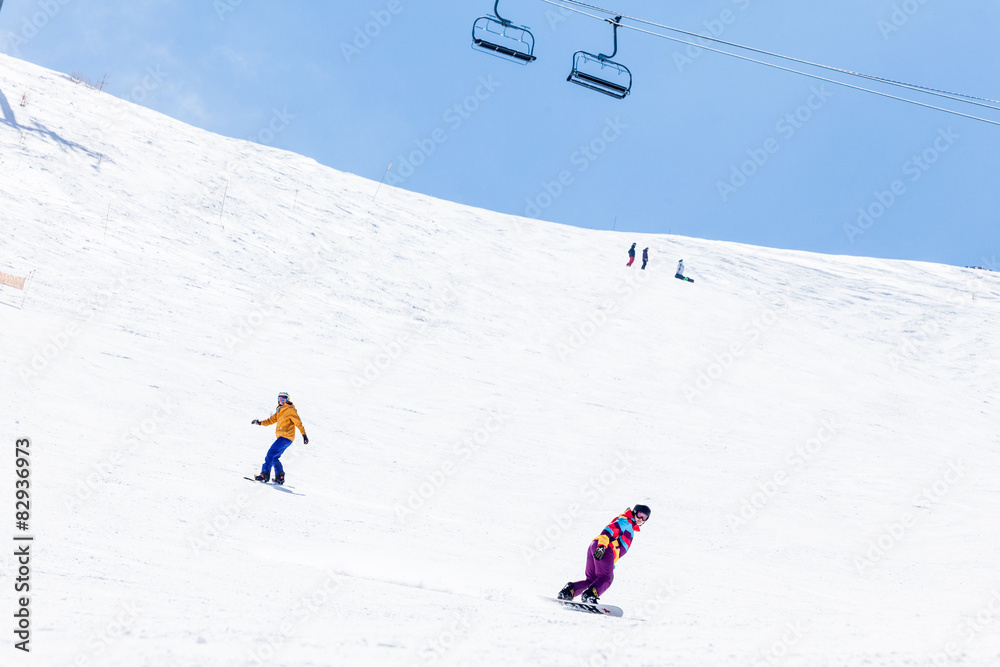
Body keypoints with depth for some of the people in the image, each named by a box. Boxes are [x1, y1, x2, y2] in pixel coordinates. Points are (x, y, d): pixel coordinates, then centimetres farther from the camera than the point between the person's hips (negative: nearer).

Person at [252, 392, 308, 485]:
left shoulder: (290, 410, -7)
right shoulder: (280, 411, 20)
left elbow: (298, 423, -13)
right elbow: (272, 420, 26)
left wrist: (304, 434, -20)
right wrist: (260, 423, 14)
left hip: (286, 437, -9)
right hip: (282, 437, 9)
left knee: (271, 454, -14)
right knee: (274, 458, 10)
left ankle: (265, 474, -15)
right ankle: (280, 477, 11)